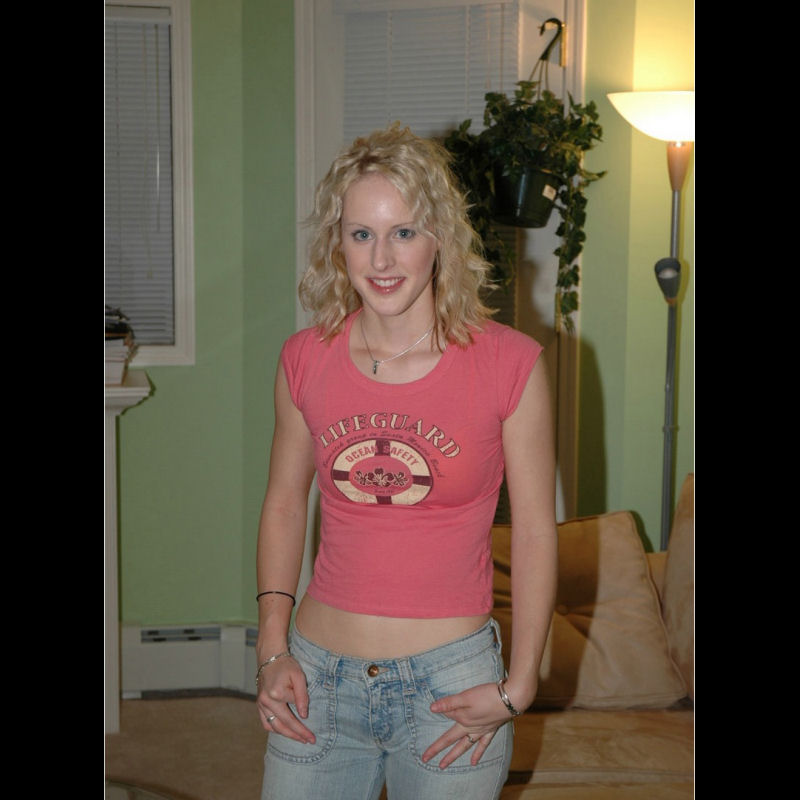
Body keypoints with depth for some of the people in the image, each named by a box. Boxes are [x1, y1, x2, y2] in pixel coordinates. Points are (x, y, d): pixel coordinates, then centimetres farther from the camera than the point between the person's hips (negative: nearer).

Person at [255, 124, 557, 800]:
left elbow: (535, 530, -4)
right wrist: (273, 650, 3)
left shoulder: (510, 364, -10)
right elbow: (284, 503, 9)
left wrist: (517, 689, -5)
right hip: (318, 676, 2)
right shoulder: (305, 360, -2)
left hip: (449, 683, -2)